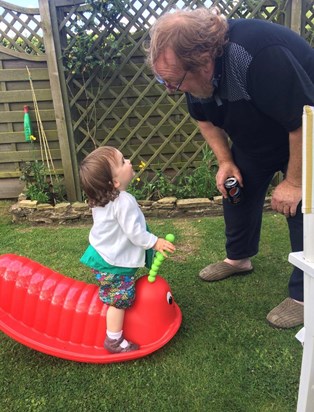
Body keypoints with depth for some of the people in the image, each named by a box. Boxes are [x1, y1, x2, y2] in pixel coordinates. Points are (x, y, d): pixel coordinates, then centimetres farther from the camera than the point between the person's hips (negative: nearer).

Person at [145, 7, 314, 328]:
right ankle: (238, 258, 32)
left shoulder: (262, 56, -40)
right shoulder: (192, 63, -15)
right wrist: (225, 162, -7)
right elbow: (205, 119, 2)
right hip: (253, 138, 7)